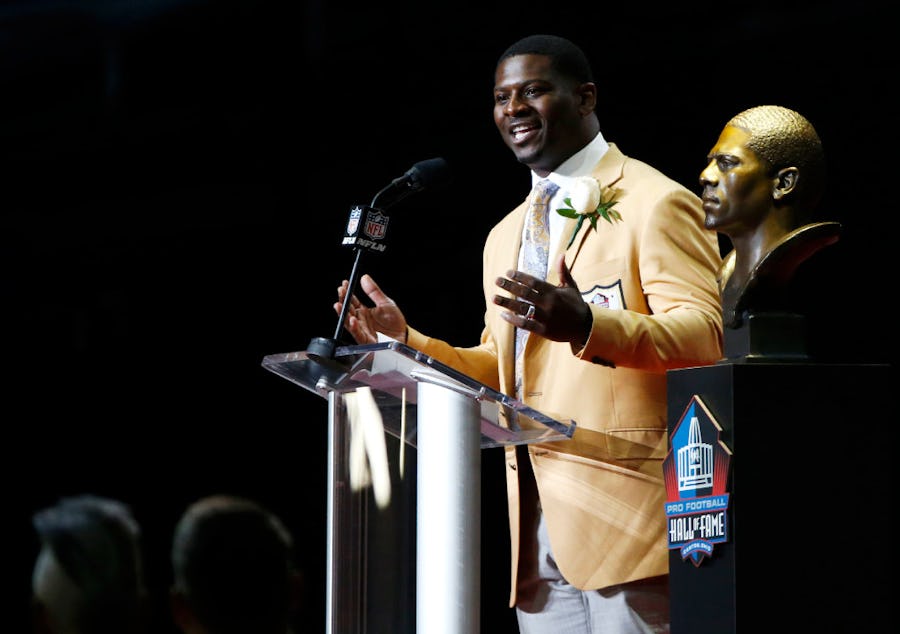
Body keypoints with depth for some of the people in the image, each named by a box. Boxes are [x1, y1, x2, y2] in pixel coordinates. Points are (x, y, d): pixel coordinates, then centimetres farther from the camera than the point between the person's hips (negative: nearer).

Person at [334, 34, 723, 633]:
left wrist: (584, 325, -31)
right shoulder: (506, 235, 24)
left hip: (623, 508, -7)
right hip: (537, 518, 7)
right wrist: (406, 342, 11)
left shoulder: (656, 204, -2)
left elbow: (703, 336, -14)